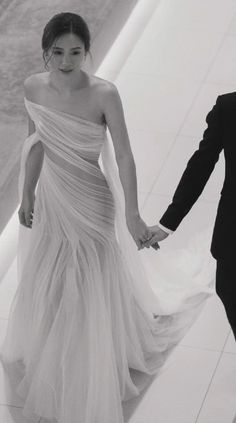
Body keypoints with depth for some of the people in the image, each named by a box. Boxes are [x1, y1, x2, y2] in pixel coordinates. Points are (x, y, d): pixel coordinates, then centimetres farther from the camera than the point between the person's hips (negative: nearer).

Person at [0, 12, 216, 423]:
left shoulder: (103, 94, -25)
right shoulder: (33, 87, -11)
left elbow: (124, 156, -19)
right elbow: (36, 143, 3)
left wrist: (132, 215, -18)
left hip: (91, 204, -5)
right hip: (50, 200, 5)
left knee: (90, 292, 10)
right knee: (46, 284, 23)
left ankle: (90, 384, 32)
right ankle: (49, 361, 52)